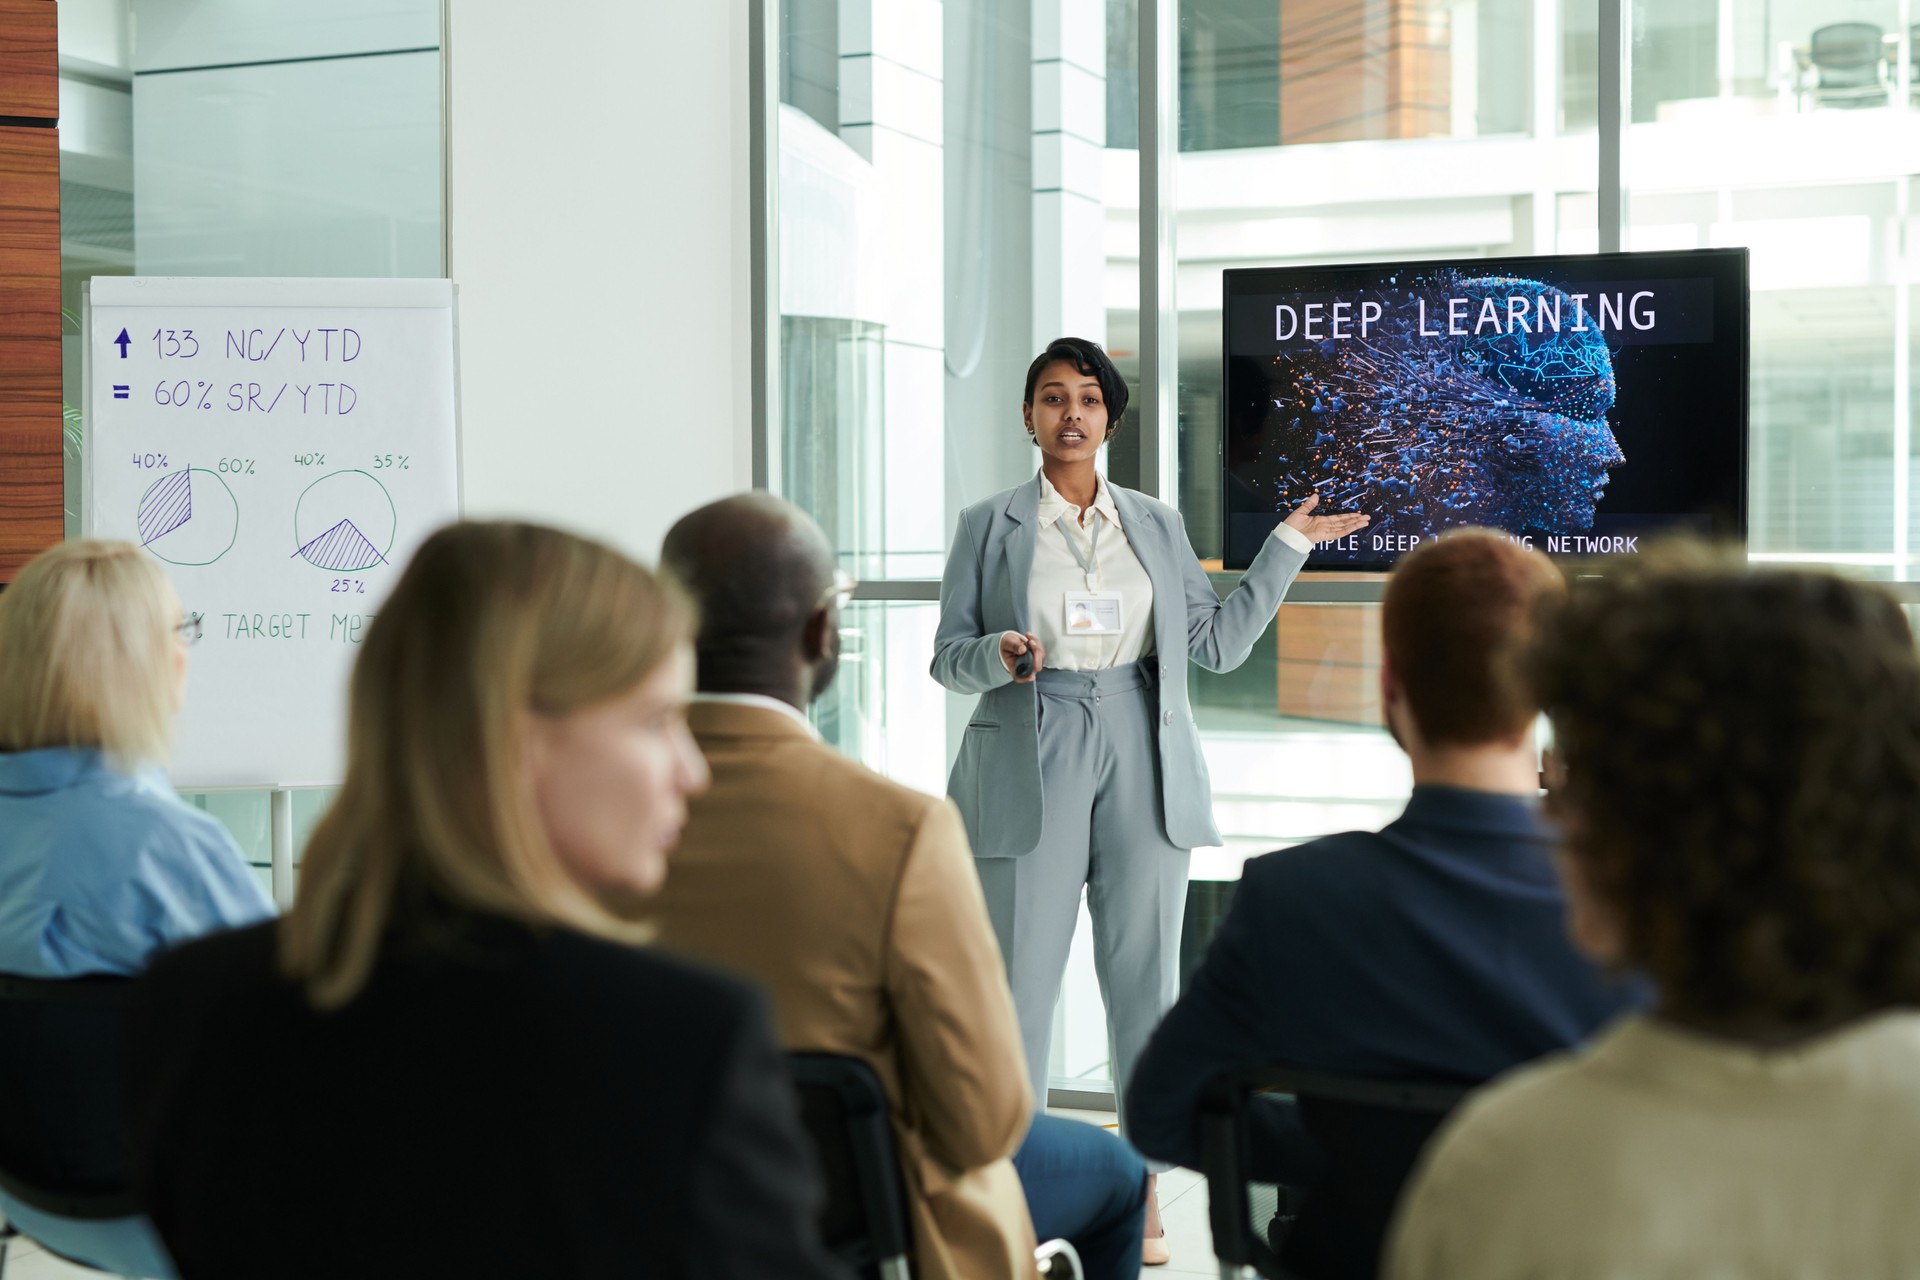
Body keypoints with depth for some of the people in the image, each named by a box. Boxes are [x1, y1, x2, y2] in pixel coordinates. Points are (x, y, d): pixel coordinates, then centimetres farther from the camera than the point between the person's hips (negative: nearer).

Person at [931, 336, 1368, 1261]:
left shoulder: (1156, 524, 13)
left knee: (1145, 969, 4)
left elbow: (1218, 643, 10)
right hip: (1032, 761, -2)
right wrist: (1000, 654, -16)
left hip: (1142, 759, 2)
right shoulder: (988, 525, 6)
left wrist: (1288, 545, 9)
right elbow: (948, 654, 5)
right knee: (1020, 970, -3)